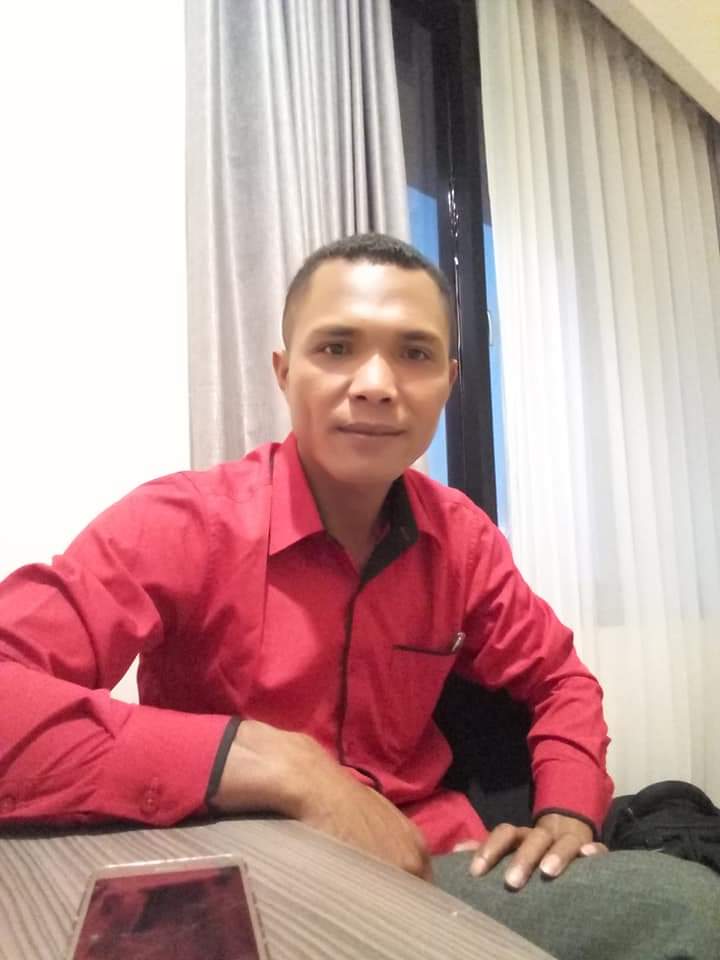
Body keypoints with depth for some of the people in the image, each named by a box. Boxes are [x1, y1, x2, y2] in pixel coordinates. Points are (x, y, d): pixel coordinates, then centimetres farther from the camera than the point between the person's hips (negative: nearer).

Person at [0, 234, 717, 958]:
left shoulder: (460, 535, -2)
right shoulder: (177, 525, -19)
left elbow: (559, 680, 11)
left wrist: (567, 814, -8)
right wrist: (280, 765, -34)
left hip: (435, 863, 5)